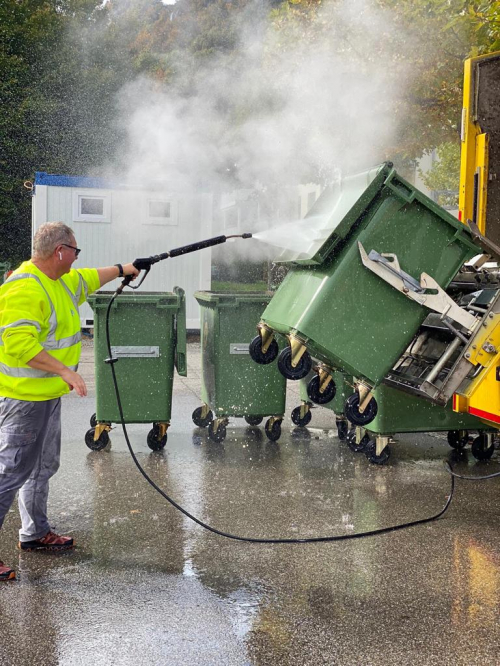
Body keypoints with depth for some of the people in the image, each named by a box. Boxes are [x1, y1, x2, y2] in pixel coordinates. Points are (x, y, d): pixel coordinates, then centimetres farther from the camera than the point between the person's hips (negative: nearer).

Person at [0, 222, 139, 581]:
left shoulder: (61, 281, 10)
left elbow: (87, 279, 33)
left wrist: (122, 269, 44)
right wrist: (65, 371, -31)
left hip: (48, 395, 11)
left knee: (43, 467, 21)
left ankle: (35, 533, 36)